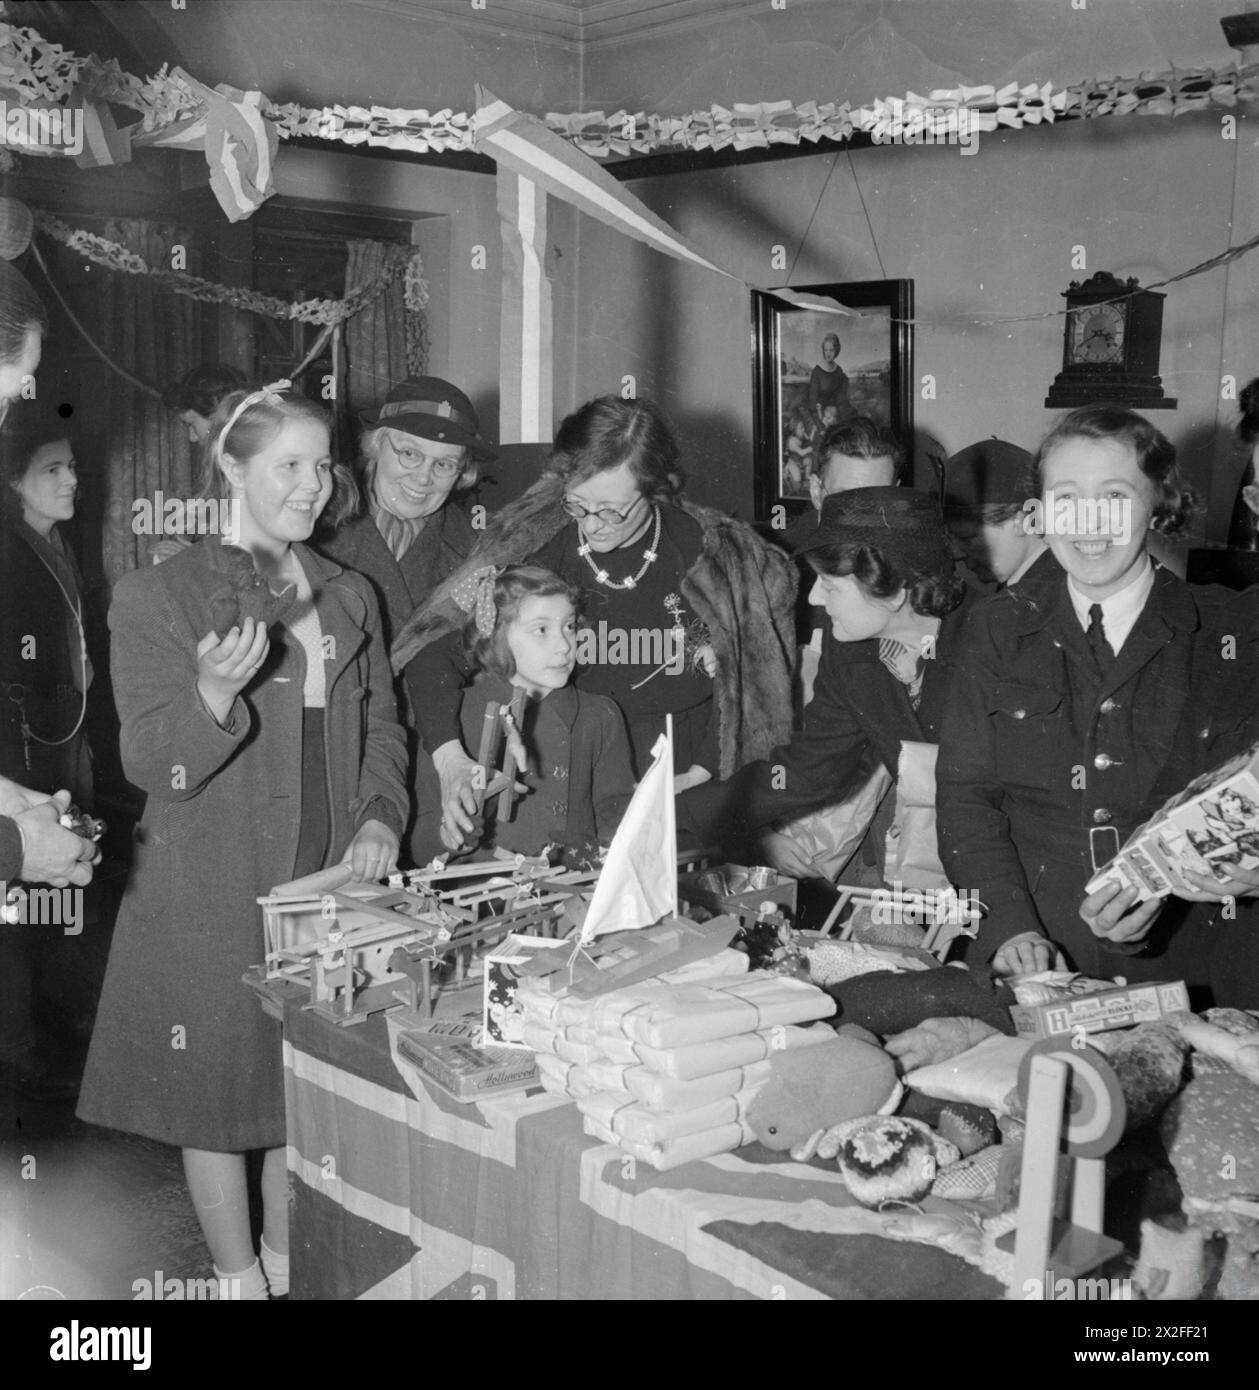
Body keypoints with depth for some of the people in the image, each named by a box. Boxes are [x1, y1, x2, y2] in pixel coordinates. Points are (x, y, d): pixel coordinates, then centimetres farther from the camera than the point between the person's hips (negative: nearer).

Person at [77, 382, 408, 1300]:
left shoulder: (351, 597, 10)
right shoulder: (159, 597, -7)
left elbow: (381, 728, 16)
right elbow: (154, 766, -10)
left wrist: (379, 816, -1)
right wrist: (214, 694, -30)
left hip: (331, 884, 5)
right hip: (213, 897, -4)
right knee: (219, 1095, 8)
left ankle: (288, 1263, 33)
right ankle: (241, 1277, 27)